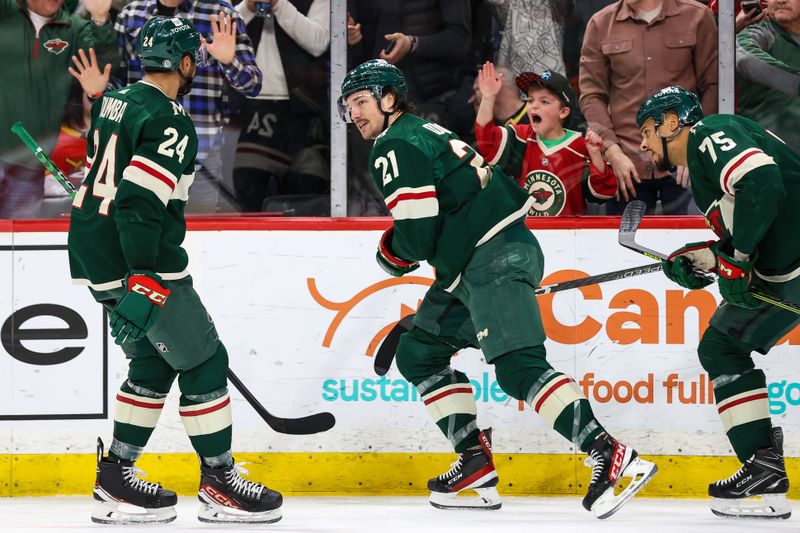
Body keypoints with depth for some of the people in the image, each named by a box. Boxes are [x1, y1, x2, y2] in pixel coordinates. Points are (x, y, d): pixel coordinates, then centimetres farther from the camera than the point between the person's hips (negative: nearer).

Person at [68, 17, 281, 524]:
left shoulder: (115, 102, 12)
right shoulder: (170, 122, -16)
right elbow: (139, 201, -25)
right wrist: (144, 278, -25)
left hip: (92, 254, 9)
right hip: (135, 264, -9)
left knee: (154, 362, 19)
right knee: (204, 362, 0)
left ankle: (116, 476, 18)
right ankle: (220, 484, 5)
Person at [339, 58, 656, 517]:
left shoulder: (396, 148, -7)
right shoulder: (422, 133, 24)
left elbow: (418, 234, -15)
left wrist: (390, 253, 6)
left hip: (495, 258, -11)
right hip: (470, 267, 11)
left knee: (518, 367, -22)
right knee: (418, 354, 16)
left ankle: (611, 456, -30)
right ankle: (476, 463, 12)